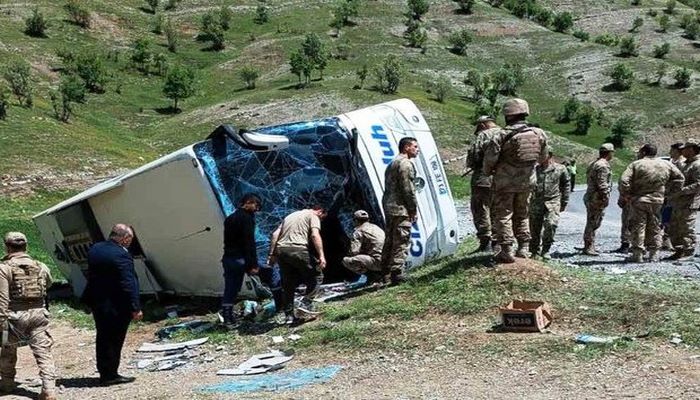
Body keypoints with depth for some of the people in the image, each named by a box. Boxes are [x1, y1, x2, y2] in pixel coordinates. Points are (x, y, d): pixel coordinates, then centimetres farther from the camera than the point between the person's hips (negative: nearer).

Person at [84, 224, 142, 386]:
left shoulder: (94, 249, 6)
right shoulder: (121, 255, -21)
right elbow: (128, 284, -22)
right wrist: (135, 308, -18)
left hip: (97, 303, 8)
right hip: (116, 306, -8)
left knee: (103, 339, 16)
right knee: (114, 340, 3)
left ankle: (104, 373, 26)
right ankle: (110, 375, 10)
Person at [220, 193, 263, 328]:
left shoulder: (230, 218, 19)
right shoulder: (247, 217, -8)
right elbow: (249, 242, -15)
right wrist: (253, 264, -17)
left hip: (227, 258, 8)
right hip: (239, 260, -8)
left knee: (229, 290, 9)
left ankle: (227, 319, 11)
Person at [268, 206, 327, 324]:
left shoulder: (290, 216, 30)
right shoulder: (313, 216, 10)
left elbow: (275, 234, 20)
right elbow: (315, 235, -8)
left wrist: (271, 254, 17)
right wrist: (321, 255, -13)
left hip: (281, 250, 7)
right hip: (298, 249, -6)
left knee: (288, 285, 14)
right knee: (316, 275, 9)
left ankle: (289, 315, 14)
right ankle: (306, 303, -4)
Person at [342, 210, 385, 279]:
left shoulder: (359, 231, -1)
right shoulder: (377, 228, 24)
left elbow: (354, 251, -10)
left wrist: (348, 255, 14)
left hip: (377, 261, -9)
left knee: (346, 261, -10)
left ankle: (371, 274, -9)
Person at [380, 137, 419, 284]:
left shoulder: (392, 163, 21)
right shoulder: (405, 163, -11)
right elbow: (408, 189, -16)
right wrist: (414, 210, -9)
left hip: (388, 207, 10)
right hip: (401, 209, -10)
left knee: (389, 241, 13)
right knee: (401, 243, -9)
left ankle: (385, 274, 18)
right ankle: (397, 275, -11)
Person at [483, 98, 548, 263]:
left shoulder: (502, 135, -18)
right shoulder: (538, 133, -1)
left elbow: (490, 157, -16)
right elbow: (542, 156, 10)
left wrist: (488, 171, 4)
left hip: (505, 181, -5)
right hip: (527, 181, 5)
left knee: (503, 215, 3)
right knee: (522, 214, 19)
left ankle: (507, 251, -1)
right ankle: (523, 248, 20)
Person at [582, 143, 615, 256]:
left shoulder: (594, 164, 17)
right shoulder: (603, 165, -16)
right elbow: (602, 185, -22)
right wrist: (606, 197, -18)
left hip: (590, 197, 10)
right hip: (597, 199, -10)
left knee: (592, 223, 16)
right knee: (592, 224, -6)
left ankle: (589, 246, 23)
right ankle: (588, 248, -2)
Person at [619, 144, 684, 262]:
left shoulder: (636, 165, -6)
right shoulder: (666, 165, 7)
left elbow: (624, 180, -15)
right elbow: (679, 178, 14)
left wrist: (625, 195, -3)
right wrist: (671, 190, 15)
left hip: (638, 200, -3)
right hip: (657, 201, 3)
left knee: (638, 227, 3)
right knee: (655, 228, 13)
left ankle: (638, 254, 2)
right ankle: (654, 255, 14)